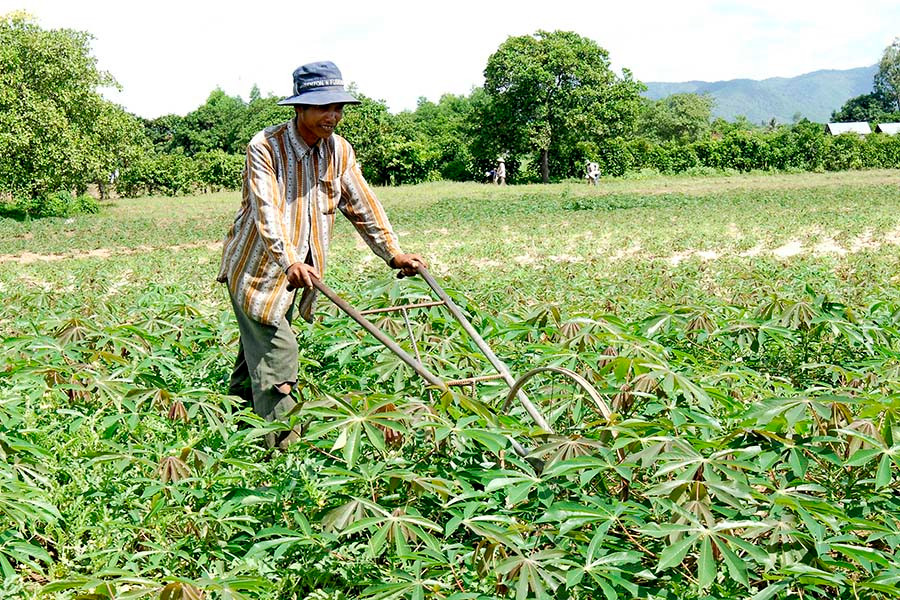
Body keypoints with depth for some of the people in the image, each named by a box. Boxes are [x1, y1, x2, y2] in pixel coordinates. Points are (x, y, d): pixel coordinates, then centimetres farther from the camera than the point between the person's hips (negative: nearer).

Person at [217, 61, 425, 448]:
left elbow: (363, 206, 5)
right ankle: (285, 451, -10)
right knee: (276, 354, -12)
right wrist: (289, 261, -44)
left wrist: (394, 254, -3)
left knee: (257, 353, 16)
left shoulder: (339, 151, 1)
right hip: (257, 270, -6)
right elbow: (266, 211, -30)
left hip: (299, 272, 6)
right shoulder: (265, 147, -18)